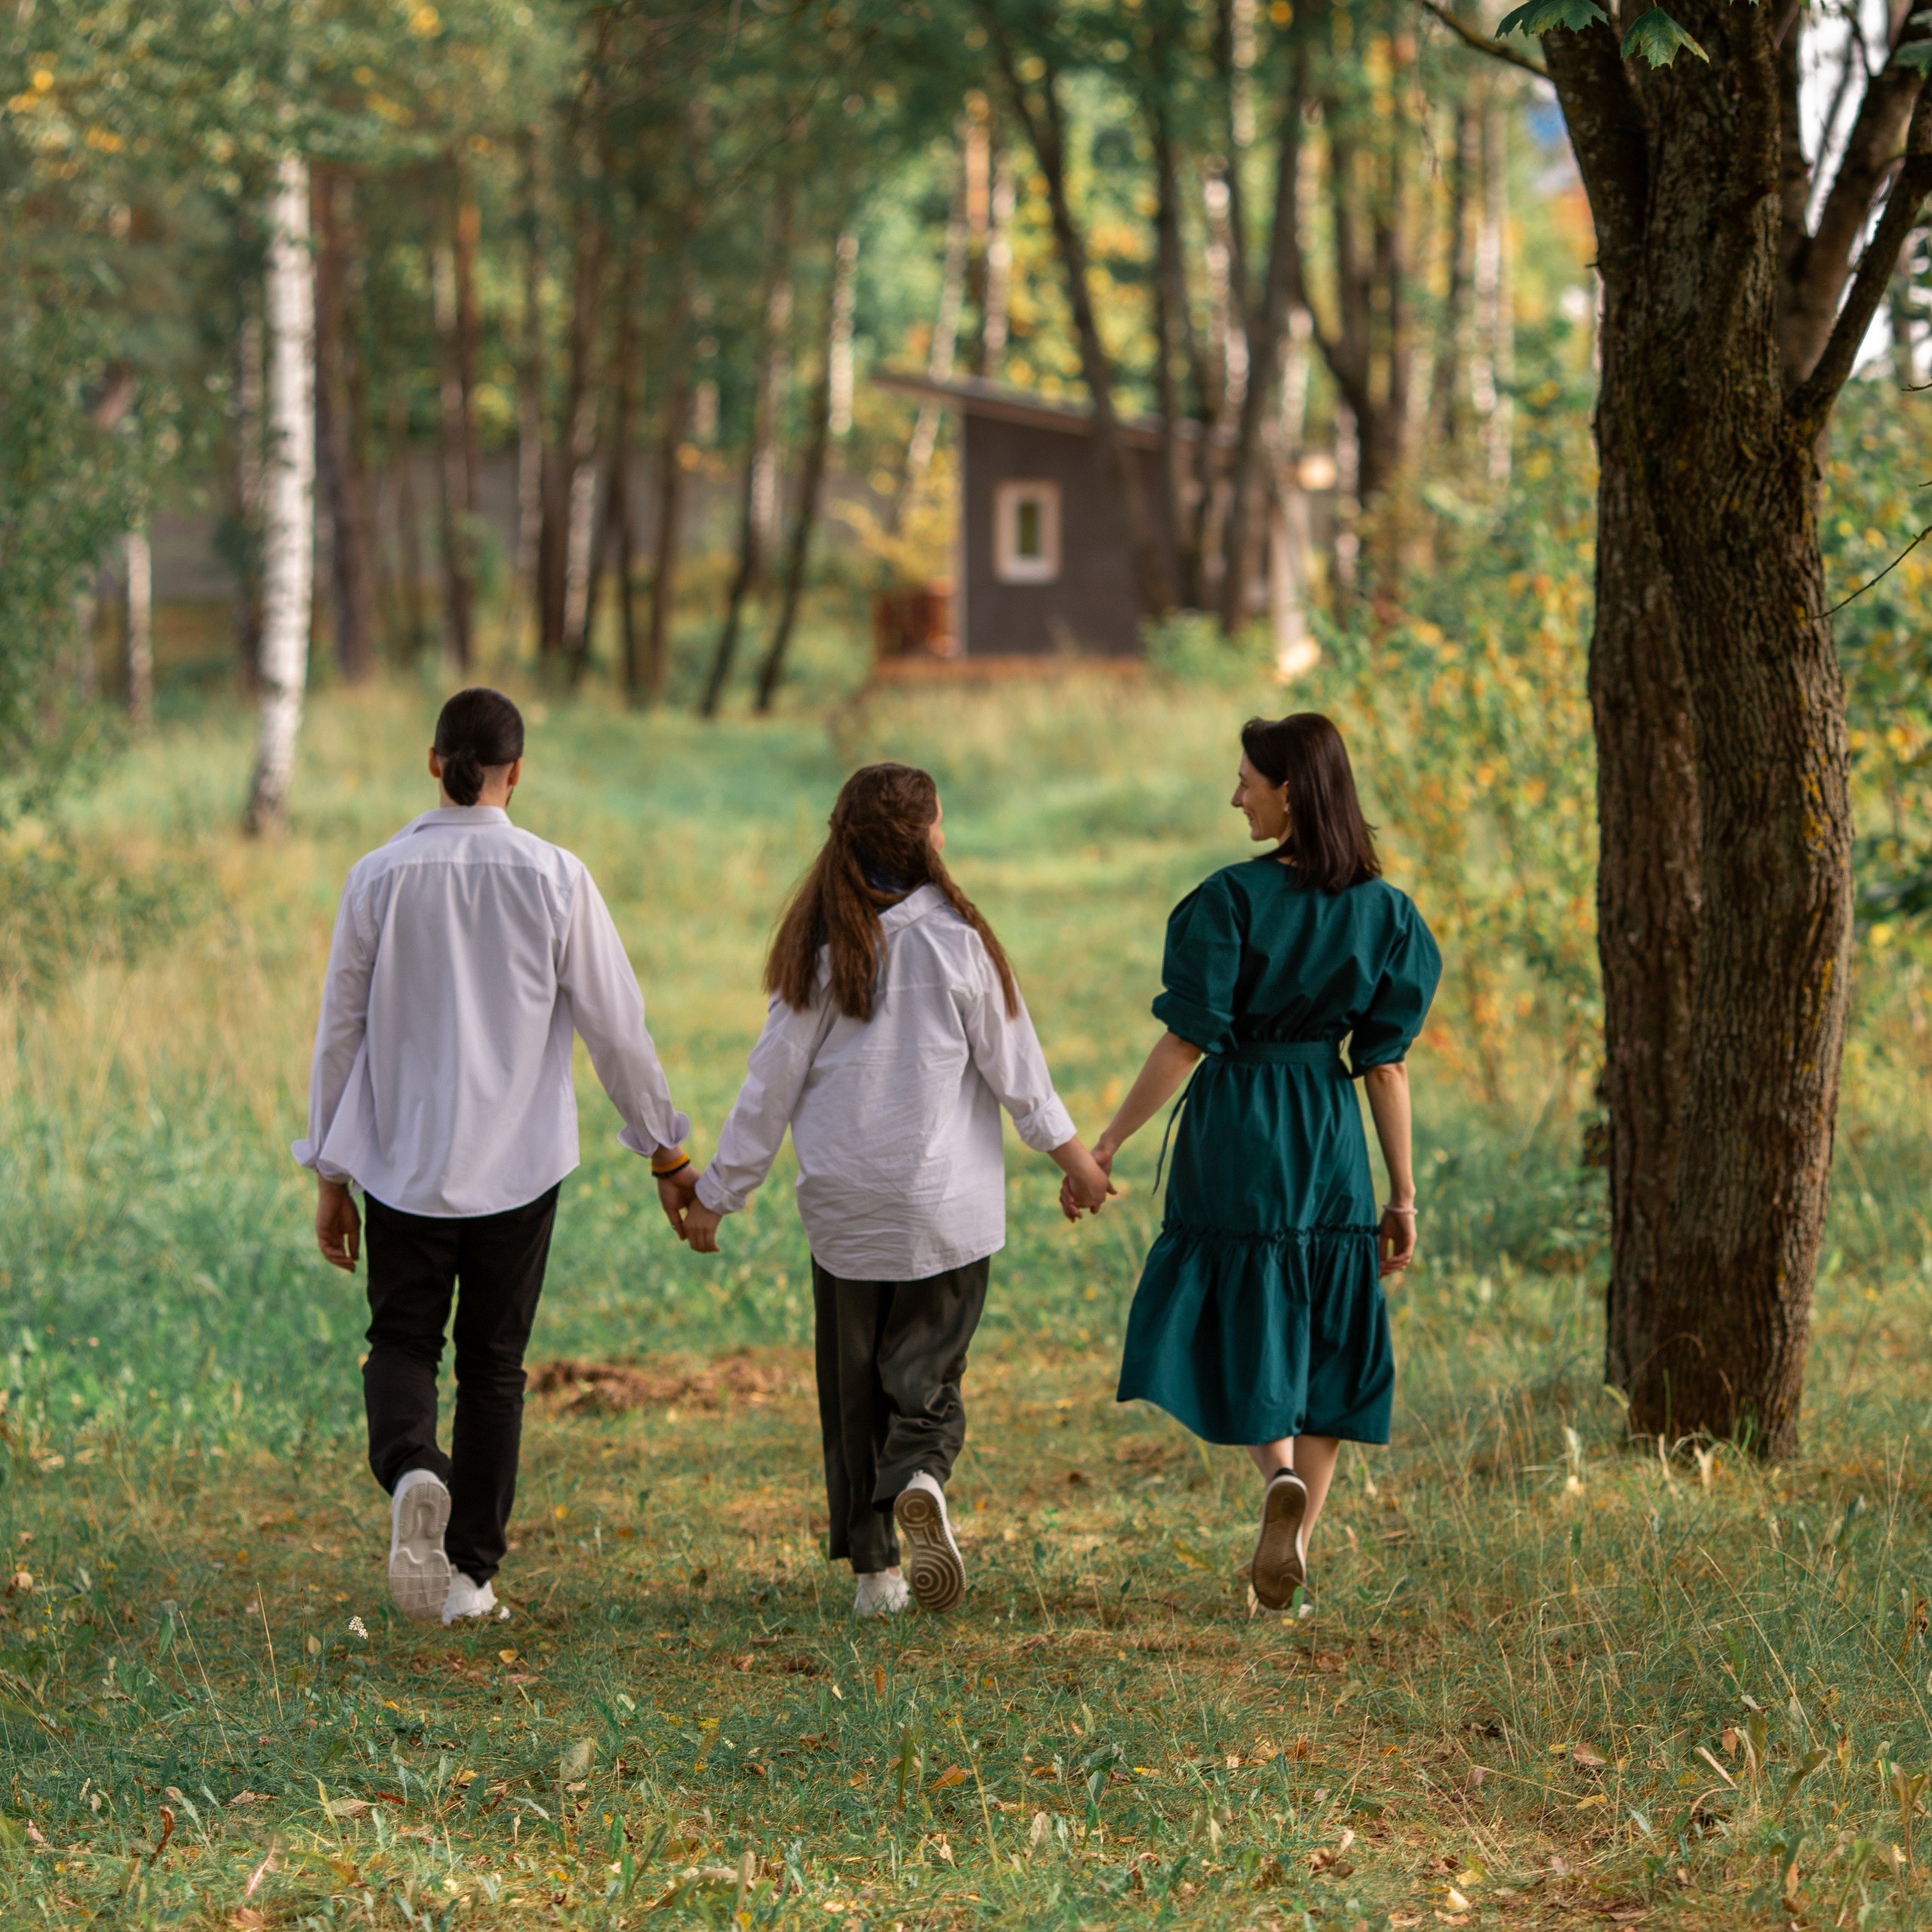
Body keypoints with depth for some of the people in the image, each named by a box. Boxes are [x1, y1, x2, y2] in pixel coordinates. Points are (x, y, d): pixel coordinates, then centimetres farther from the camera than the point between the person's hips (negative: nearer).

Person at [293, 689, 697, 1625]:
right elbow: (615, 1027, -3)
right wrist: (667, 1154, 8)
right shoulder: (554, 878, -7)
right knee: (493, 1363, 11)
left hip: (402, 1161, 0)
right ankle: (469, 1573, 12)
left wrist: (329, 1174, 10)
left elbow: (341, 1031, 0)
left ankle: (411, 1468, -20)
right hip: (518, 1162, 0)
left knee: (403, 1343, 12)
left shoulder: (379, 877, -5)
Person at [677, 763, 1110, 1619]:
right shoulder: (954, 936, -7)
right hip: (946, 1200, -2)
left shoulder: (820, 947, -1)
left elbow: (772, 1081, 0)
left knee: (855, 1383, 11)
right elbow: (1013, 1064, -1)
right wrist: (1070, 1153, 12)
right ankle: (921, 1479, -26)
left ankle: (873, 1566, 9)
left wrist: (719, 1190, 9)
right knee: (928, 1368, 5)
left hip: (843, 1206, 2)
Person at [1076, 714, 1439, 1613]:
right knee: (1320, 1339, 11)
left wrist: (1103, 1147, -7)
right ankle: (1288, 1563, 9)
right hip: (1330, 1143, 3)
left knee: (1238, 1331, 9)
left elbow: (1187, 1042, -14)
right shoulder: (1381, 911, -1)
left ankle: (1281, 1476, -20)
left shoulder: (1230, 900, -13)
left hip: (1235, 1134, -3)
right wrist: (1403, 1193, 6)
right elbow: (1386, 1062, 0)